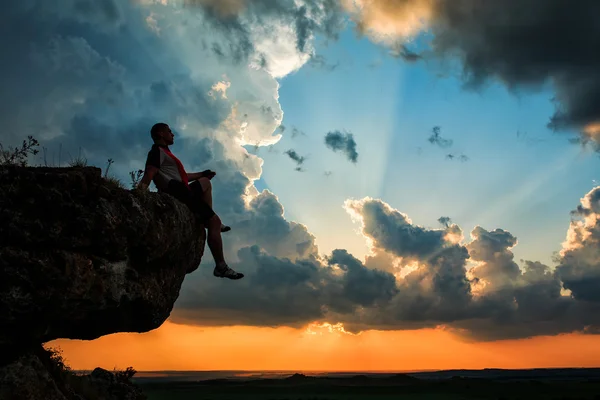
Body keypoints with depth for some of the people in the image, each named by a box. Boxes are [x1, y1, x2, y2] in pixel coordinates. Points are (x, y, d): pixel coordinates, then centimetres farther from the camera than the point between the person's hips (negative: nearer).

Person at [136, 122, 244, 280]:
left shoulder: (163, 153, 26)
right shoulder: (158, 151, -6)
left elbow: (181, 176, 33)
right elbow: (149, 175, -23)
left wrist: (202, 173, 40)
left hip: (180, 192, 11)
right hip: (178, 193, -11)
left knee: (205, 182, 36)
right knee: (214, 221, -15)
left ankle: (210, 220, 21)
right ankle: (221, 267, -18)